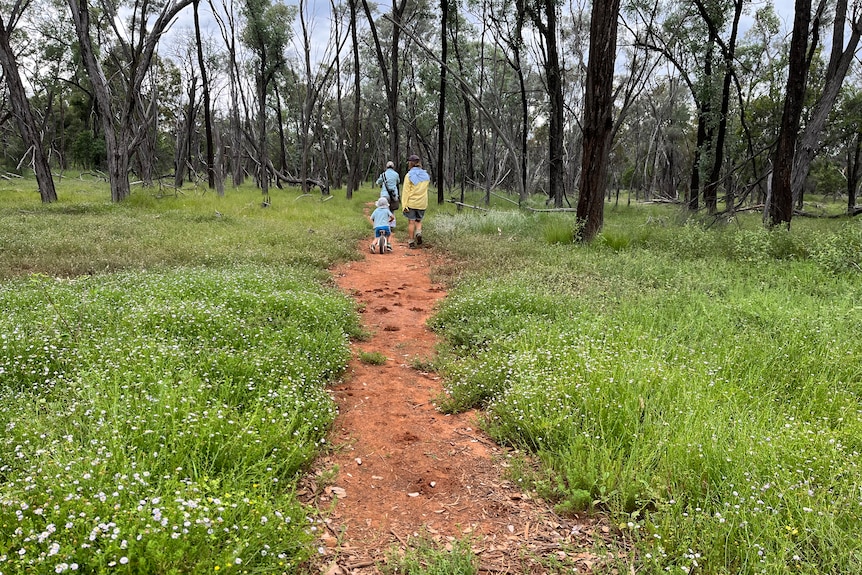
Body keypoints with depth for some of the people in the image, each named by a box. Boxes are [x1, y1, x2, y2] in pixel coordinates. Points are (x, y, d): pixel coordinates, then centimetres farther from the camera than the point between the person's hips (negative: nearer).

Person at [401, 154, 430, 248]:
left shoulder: (409, 175, -9)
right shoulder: (426, 175, 6)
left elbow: (406, 191, -12)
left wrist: (404, 204, -11)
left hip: (411, 202, -4)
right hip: (422, 203, 4)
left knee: (411, 222, 4)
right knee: (418, 220, 18)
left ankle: (411, 241, 8)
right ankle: (419, 232, -10)